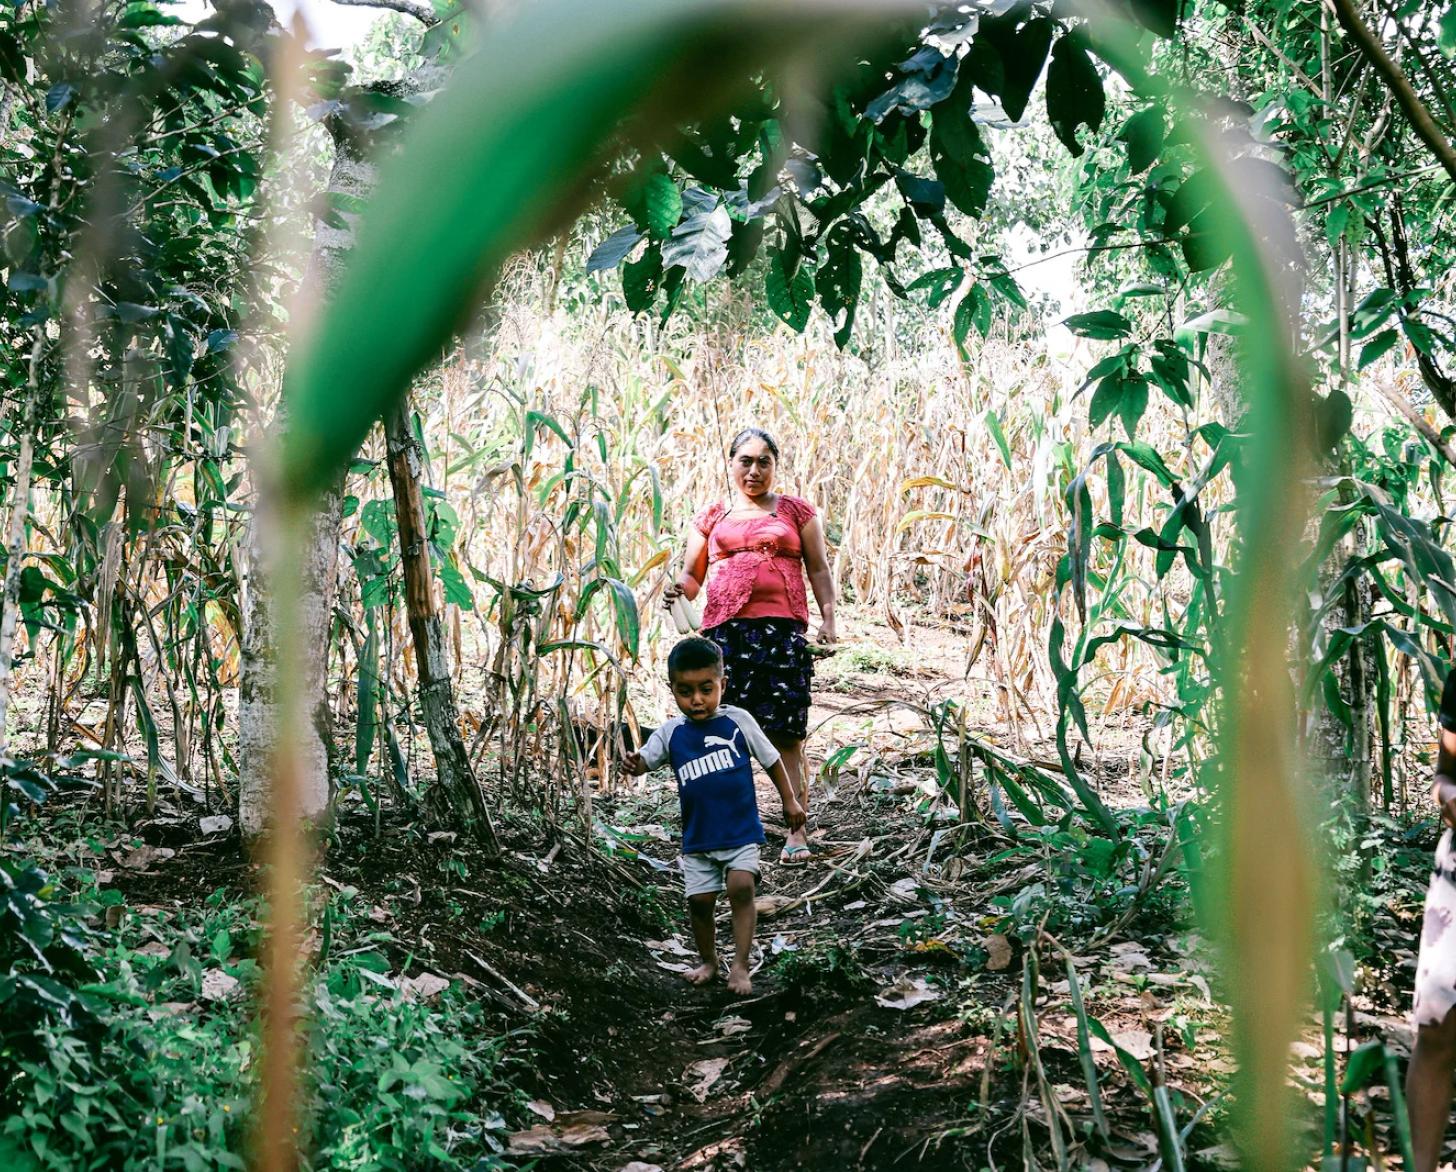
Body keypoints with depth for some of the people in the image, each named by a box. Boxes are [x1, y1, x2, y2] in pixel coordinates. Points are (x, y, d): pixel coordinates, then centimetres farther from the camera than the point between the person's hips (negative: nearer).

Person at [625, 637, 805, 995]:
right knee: (699, 900, 6)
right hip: (698, 836, 3)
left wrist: (789, 800, 6)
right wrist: (633, 764, -29)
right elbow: (645, 761, -4)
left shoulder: (737, 721, -7)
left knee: (741, 887, -19)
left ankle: (740, 965, -11)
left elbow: (771, 759, 2)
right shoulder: (671, 734, -1)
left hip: (741, 831, -3)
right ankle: (708, 961, 29)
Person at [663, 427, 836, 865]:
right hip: (724, 630, 2)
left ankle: (797, 832, -6)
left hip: (782, 629, -1)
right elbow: (693, 575, 19)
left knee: (786, 735, -7)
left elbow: (819, 569, 14)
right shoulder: (711, 518, 18)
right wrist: (678, 590, -5)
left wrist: (828, 618, 0)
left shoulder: (795, 511, 15)